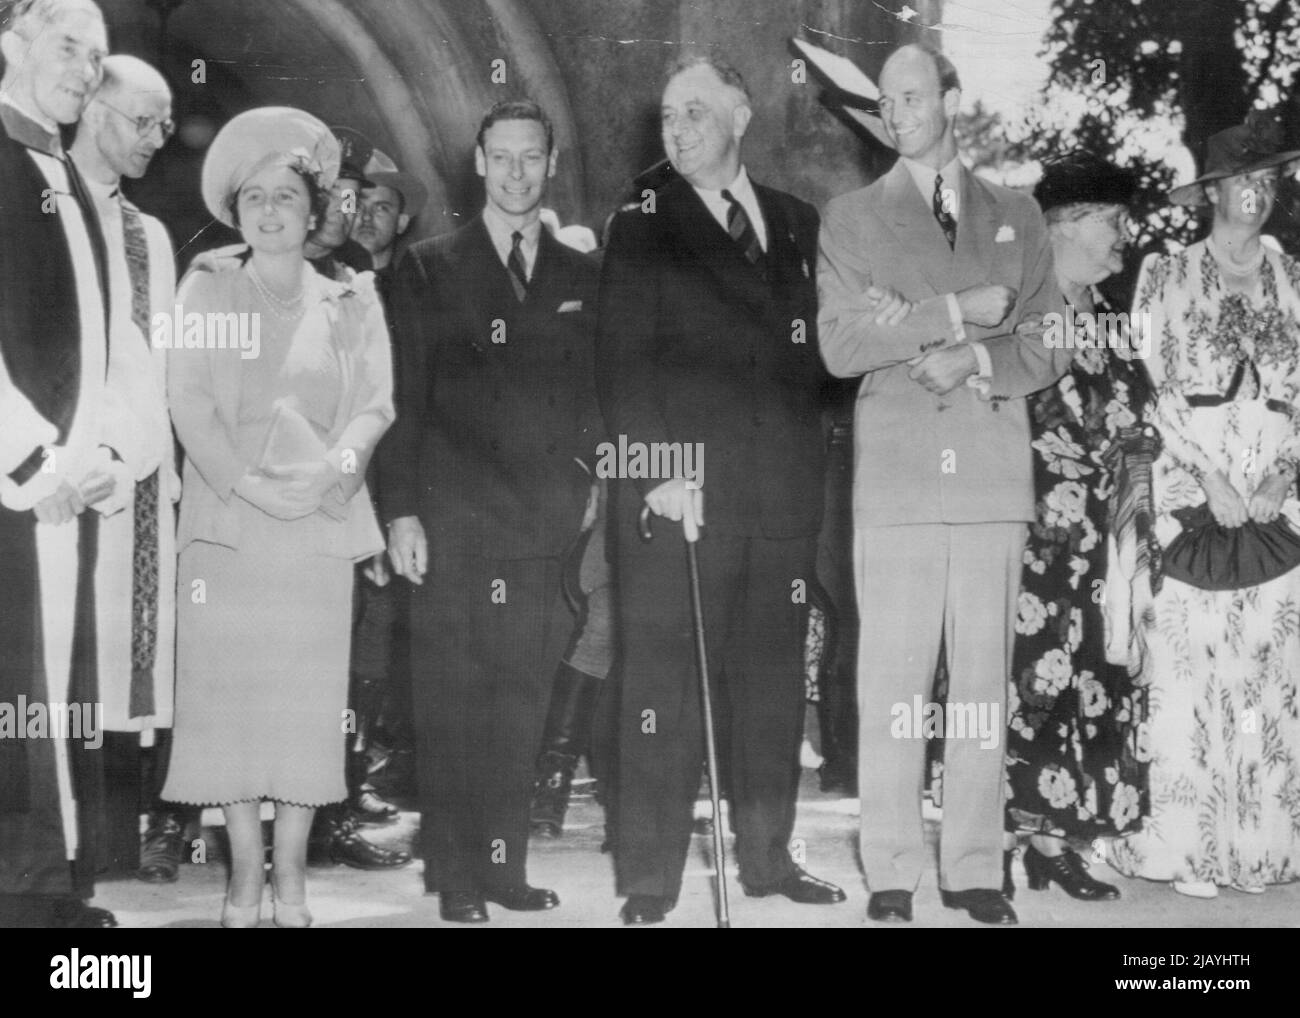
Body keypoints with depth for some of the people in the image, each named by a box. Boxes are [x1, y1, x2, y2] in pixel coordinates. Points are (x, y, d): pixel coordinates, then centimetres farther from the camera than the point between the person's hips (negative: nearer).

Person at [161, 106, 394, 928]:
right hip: (226, 525, 0)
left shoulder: (351, 302, 12)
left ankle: (292, 875, 6)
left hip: (318, 528, 0)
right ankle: (246, 873, 6)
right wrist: (247, 482, -14)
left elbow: (375, 404, 2)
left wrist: (334, 465, -18)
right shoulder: (205, 292, 10)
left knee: (307, 695, -2)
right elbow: (190, 402, 0)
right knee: (227, 690, -2)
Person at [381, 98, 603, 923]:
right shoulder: (428, 270, 7)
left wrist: (593, 499, 3)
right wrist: (402, 509, -5)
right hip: (455, 522, -2)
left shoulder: (583, 279, 15)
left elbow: (599, 401, 15)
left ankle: (508, 867, 10)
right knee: (454, 701, -3)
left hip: (549, 528, 2)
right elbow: (405, 399, 3)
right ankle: (457, 877, 4)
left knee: (525, 701, 2)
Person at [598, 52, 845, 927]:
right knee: (667, 687, -4)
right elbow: (625, 364, -4)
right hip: (683, 491, -4)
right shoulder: (644, 230, 3)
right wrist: (658, 468, -14)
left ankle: (768, 856, 20)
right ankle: (650, 881, 1)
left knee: (774, 682, 9)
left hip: (784, 489, 4)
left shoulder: (797, 223, 16)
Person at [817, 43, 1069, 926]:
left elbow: (1053, 346, 10)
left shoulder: (1017, 217, 16)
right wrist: (958, 312, -9)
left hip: (996, 474, 2)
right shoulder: (851, 218, 10)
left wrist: (975, 361, -8)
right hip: (897, 475, -2)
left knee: (986, 678, 2)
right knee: (892, 679, -4)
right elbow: (840, 346, -3)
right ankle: (891, 874, 3)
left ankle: (977, 868, 8)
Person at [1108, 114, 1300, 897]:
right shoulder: (1167, 277, 6)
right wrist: (1209, 477, -10)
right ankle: (1187, 847, 1)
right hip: (1189, 502, -2)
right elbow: (1153, 390, 0)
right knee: (1186, 675, -4)